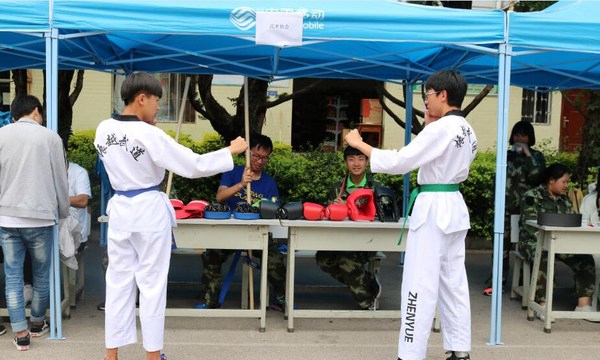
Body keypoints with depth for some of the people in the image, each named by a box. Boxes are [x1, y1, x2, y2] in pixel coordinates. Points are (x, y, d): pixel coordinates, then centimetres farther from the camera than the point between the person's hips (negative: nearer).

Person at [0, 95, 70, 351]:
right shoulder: (49, 136, -2)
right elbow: (60, 180, 2)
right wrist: (63, 212, 16)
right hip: (40, 216, -2)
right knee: (41, 274, 14)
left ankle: (21, 334, 8)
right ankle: (37, 323, 29)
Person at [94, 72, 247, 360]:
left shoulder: (103, 130, 1)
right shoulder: (149, 135, -18)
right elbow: (193, 165, -17)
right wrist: (232, 150, -7)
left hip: (120, 210, 6)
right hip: (149, 212, -6)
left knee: (118, 281, 11)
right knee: (151, 283, 5)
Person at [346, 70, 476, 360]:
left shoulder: (441, 129, -17)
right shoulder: (467, 131, 10)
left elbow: (400, 161, -19)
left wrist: (358, 143, -11)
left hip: (433, 209, -9)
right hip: (454, 207, 9)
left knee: (420, 285, -3)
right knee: (454, 283, 14)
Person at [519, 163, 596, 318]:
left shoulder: (564, 199, 19)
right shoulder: (532, 196, -2)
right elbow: (529, 225, -12)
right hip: (534, 242, -6)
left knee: (586, 259, -18)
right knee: (544, 259, -38)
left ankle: (584, 305, -16)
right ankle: (543, 305, -34)